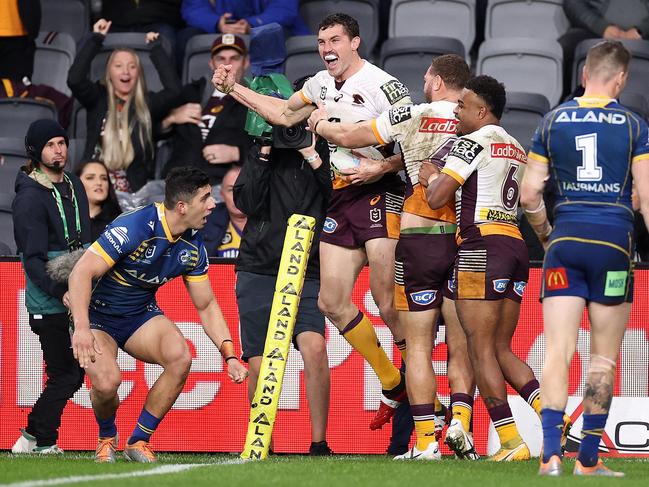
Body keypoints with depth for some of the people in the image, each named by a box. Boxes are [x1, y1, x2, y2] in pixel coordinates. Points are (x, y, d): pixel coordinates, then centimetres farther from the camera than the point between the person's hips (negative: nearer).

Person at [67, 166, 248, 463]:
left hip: (142, 316, 6)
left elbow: (206, 306, 7)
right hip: (98, 315, -6)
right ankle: (107, 438, 7)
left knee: (181, 357, -24)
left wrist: (229, 355, -4)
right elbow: (81, 273, -29)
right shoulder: (134, 227, -27)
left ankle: (138, 442, -6)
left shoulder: (193, 247, -4)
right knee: (106, 381, -30)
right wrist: (82, 328, -41)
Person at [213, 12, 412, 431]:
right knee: (333, 302, 4)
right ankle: (393, 387, 16)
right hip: (341, 200, 8)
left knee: (389, 304, -14)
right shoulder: (322, 83, 14)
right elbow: (284, 114, 30)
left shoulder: (383, 86, -10)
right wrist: (233, 88, 28)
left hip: (379, 195, -8)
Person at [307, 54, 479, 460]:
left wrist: (320, 123, 29)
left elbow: (346, 136, 5)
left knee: (418, 345, 2)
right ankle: (460, 419, -9)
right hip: (464, 240, 2)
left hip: (418, 239, -2)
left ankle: (426, 441, -3)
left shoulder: (413, 117, -3)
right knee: (462, 343, 10)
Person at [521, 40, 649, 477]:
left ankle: (551, 453, -18)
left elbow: (529, 195, 7)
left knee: (558, 351, -3)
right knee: (604, 357, 8)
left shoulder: (553, 122, 6)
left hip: (566, 241, 1)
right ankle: (588, 460, 9)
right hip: (614, 242, -1)